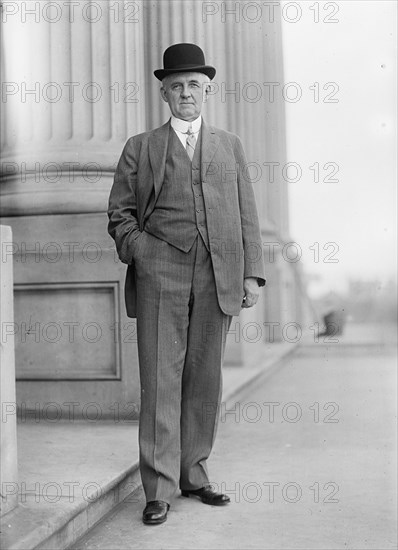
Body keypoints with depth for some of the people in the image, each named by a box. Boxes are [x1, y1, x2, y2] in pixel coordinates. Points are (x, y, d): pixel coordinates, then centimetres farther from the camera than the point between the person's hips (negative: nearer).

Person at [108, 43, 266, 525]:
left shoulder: (229, 146, 19)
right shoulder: (140, 148, 12)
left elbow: (245, 215, 13)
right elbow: (119, 214, 10)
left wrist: (252, 274, 4)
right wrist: (142, 252, -7)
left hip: (217, 277, 2)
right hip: (161, 274, -2)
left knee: (204, 377, 6)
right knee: (161, 377, -4)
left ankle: (193, 474, 18)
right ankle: (159, 488, 2)